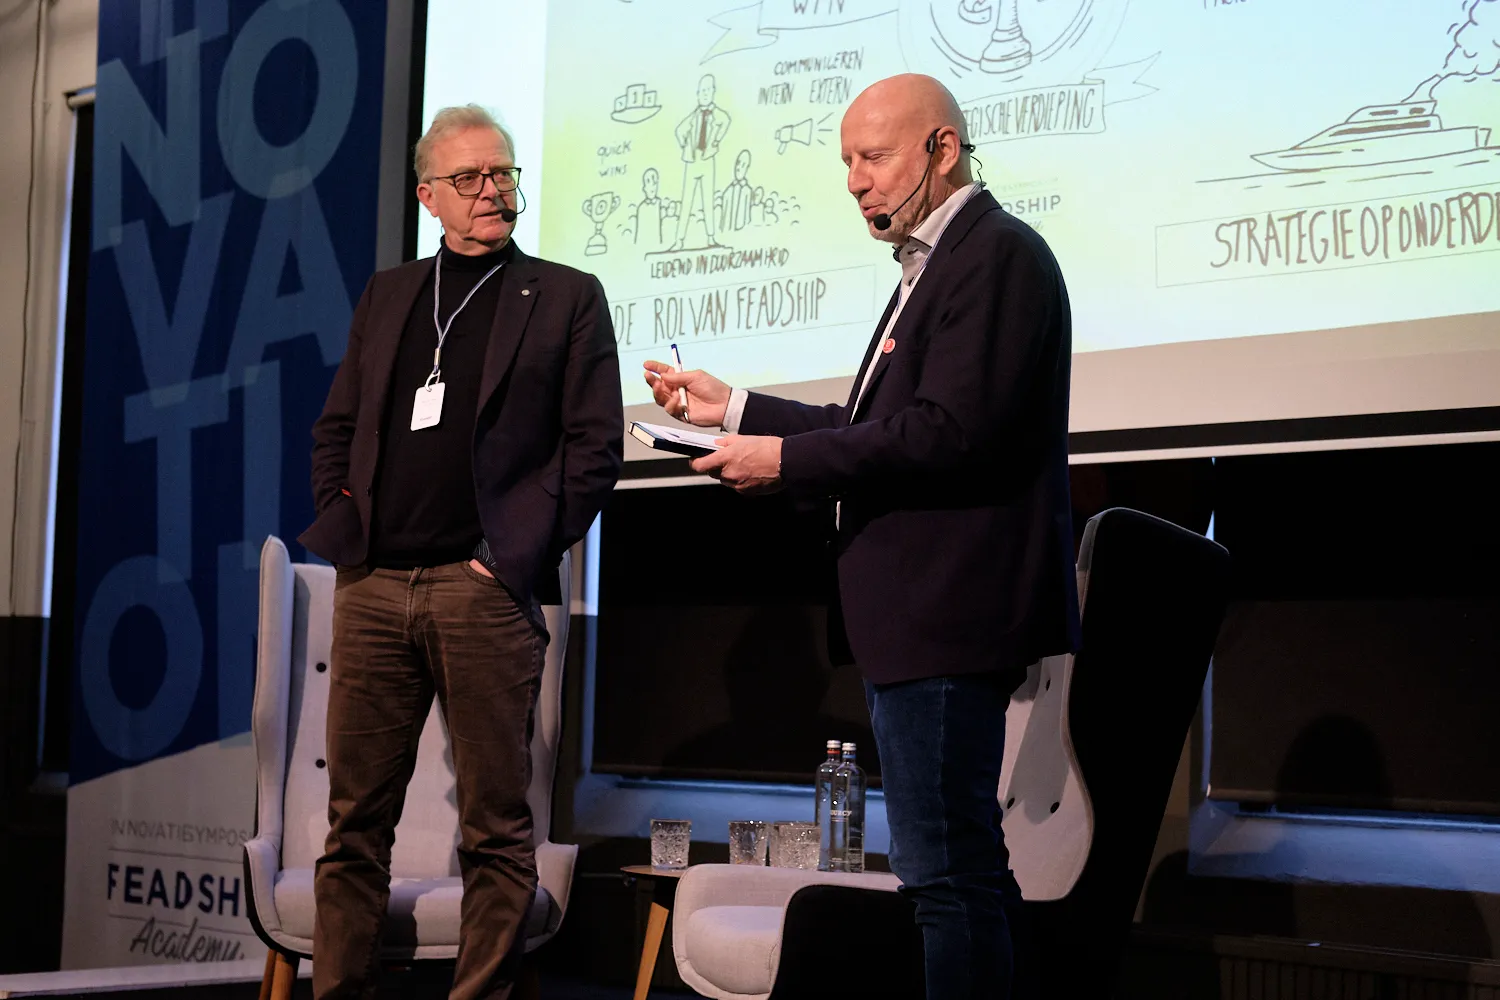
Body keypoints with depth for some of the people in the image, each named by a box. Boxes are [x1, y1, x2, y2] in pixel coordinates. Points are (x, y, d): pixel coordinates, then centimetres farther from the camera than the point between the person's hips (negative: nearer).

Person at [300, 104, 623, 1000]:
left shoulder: (566, 297, 6)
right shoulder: (387, 296, 20)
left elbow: (596, 447, 0)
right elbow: (337, 428, 22)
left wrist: (516, 559, -8)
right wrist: (345, 531, 6)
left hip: (484, 591, -4)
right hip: (374, 589, 4)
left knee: (497, 825, 0)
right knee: (356, 818, 6)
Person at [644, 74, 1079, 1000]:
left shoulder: (998, 255, -12)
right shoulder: (938, 263, 20)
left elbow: (947, 431, -22)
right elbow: (876, 428, 22)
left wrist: (787, 459, -15)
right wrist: (735, 410, 16)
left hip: (948, 612, -11)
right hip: (919, 614, 11)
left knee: (948, 867, -9)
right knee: (967, 861, 16)